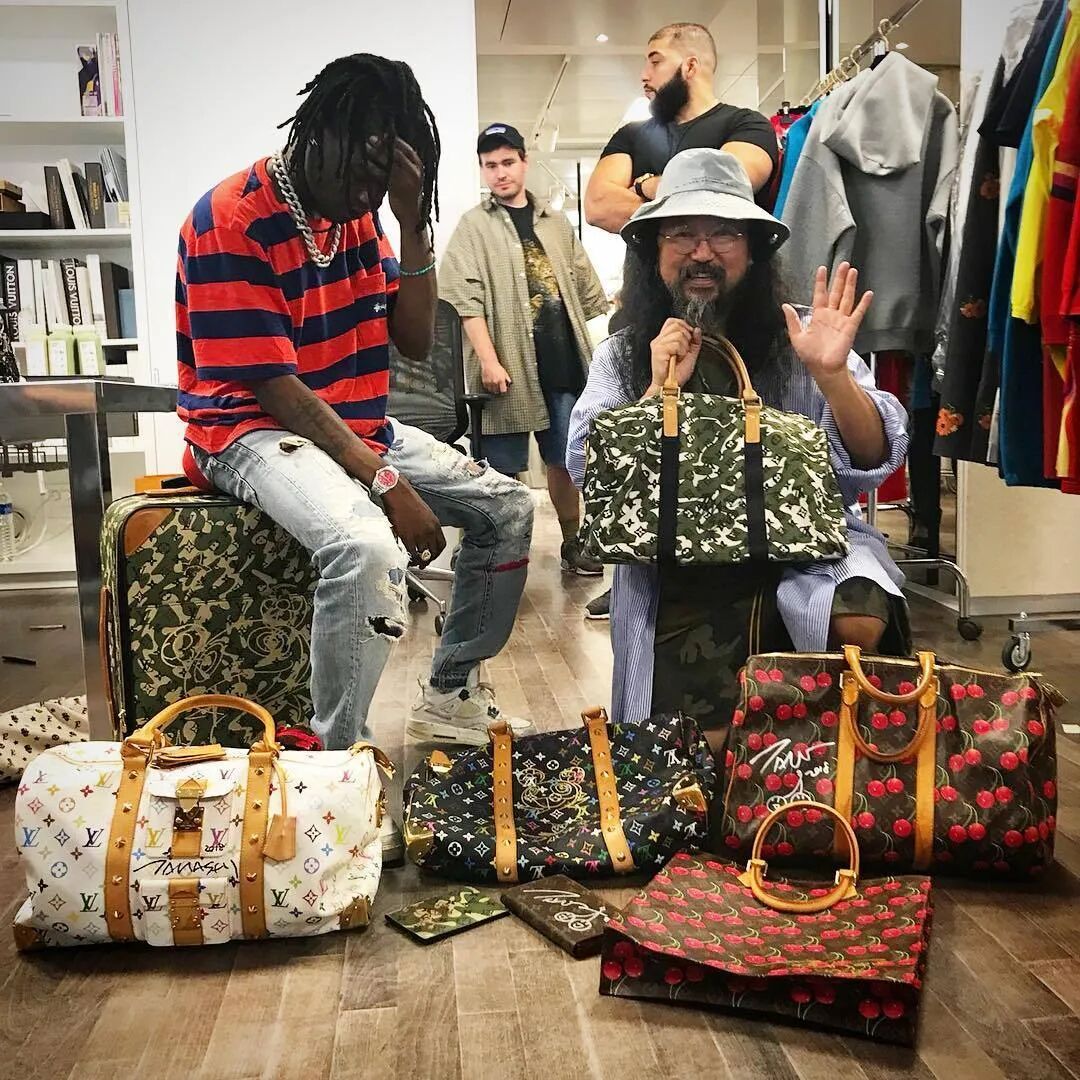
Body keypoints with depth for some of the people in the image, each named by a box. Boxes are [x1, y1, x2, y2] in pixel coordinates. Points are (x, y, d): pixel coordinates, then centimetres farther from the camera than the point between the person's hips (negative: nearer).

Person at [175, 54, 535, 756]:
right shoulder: (232, 220, -16)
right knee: (367, 546, -37)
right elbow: (272, 385, -22)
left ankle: (452, 696, 16)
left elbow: (415, 342, 4)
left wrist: (415, 224, -10)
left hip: (359, 427, 8)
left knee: (508, 507, 4)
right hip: (257, 432, -8)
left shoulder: (358, 212, 6)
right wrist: (388, 485, -26)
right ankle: (336, 756, -20)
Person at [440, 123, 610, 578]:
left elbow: (586, 289, 19)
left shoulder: (556, 222, 14)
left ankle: (572, 545, 25)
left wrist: (597, 349, 14)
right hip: (509, 365, -4)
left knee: (565, 459, 12)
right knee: (504, 468, 0)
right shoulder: (473, 226, 0)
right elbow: (466, 300, -9)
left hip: (564, 359, 4)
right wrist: (489, 360, -18)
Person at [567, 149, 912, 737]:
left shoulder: (796, 338, 3)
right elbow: (588, 473, -2)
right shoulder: (620, 357, 9)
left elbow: (875, 459, -3)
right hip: (679, 588, 1)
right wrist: (659, 390, -13)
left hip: (803, 552, 0)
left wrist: (832, 374, -21)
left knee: (862, 623, -29)